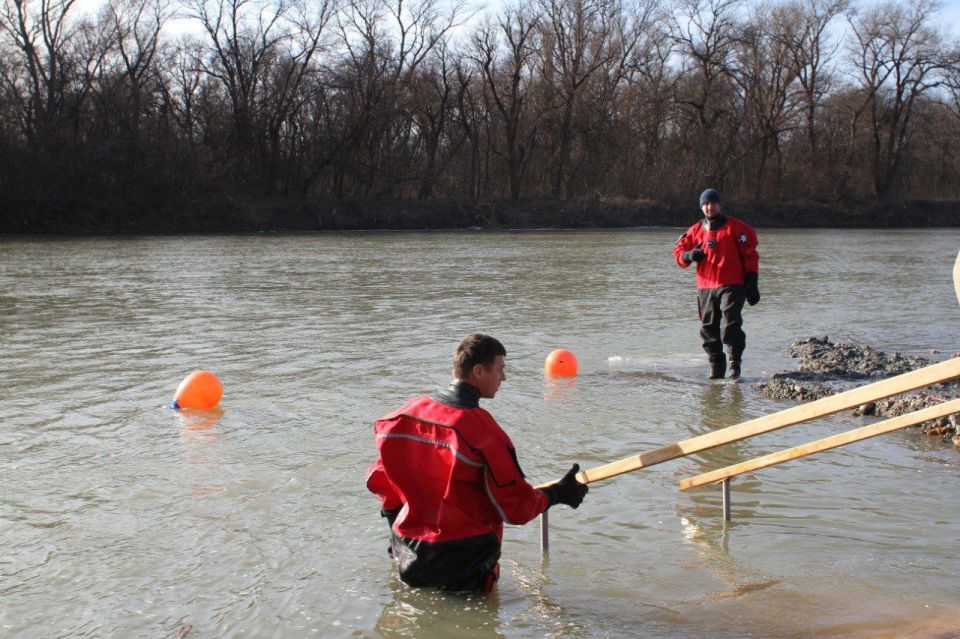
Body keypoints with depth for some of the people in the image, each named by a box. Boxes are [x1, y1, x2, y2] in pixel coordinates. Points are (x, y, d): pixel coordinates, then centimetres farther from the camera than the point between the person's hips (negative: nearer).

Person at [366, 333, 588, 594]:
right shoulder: (481, 428, -17)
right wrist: (559, 494, 5)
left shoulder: (410, 412, 2)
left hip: (409, 556, 6)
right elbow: (516, 506, -12)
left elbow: (379, 479, 11)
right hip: (465, 560, -6)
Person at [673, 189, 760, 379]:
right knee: (709, 330, 5)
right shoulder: (696, 231, 12)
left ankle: (735, 362, 4)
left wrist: (752, 284, -3)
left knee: (730, 326, -16)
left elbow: (750, 256, 2)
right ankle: (716, 369, 16)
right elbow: (678, 250, 17)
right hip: (705, 287, 4)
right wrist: (689, 255, -7)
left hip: (732, 286, -4)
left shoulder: (736, 227, 2)